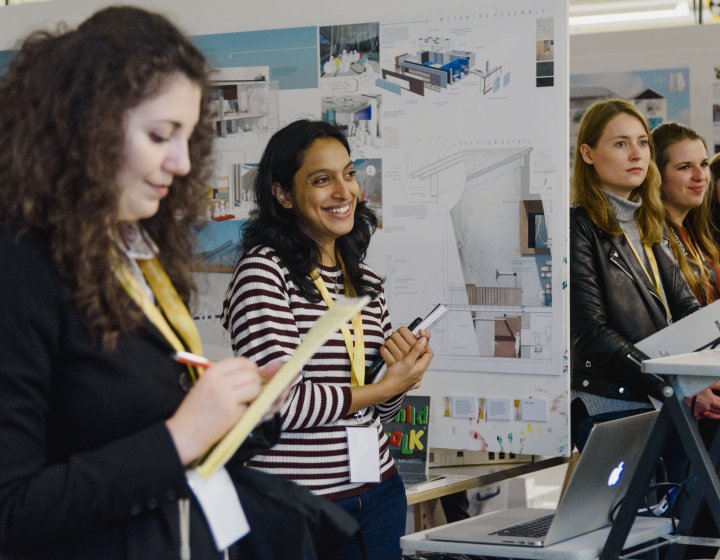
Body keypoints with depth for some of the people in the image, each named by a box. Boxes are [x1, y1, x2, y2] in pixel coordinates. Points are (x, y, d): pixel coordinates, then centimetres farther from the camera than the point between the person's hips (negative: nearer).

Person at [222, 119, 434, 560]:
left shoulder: (364, 278, 11)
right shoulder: (264, 269, -11)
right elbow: (278, 403, -20)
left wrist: (403, 372, -6)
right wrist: (382, 388, -10)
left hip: (378, 494, 7)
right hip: (300, 506, -7)